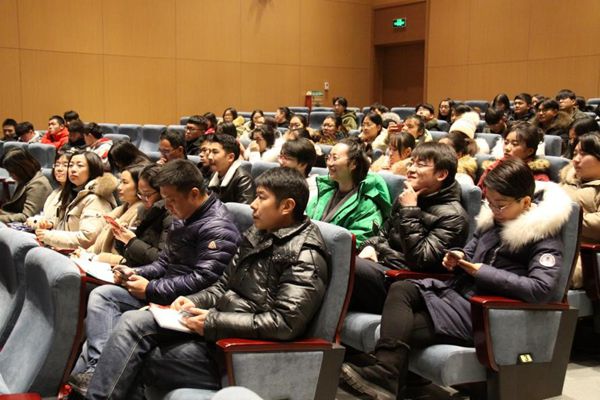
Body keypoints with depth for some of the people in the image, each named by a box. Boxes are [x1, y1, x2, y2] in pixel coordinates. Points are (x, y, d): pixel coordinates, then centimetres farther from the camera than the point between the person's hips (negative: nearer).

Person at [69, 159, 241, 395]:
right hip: (164, 291, 10)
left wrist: (151, 289, -18)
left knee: (125, 323, -21)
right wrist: (136, 273, 1)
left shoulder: (217, 227, -17)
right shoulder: (183, 218, 14)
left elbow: (203, 280, -24)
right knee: (101, 295, -4)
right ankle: (96, 366, -16)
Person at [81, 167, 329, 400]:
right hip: (222, 327, 8)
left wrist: (214, 322, -21)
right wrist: (194, 302, -3)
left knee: (133, 360, -11)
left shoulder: (304, 256, -15)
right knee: (133, 322, -11)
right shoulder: (257, 236, 11)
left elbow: (286, 323, -24)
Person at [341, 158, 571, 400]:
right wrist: (459, 258, 1)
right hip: (456, 290, 8)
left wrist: (485, 272, -20)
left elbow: (541, 289, -24)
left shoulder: (544, 236, -11)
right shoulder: (492, 219, 12)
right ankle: (385, 370, -31)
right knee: (400, 289, -18)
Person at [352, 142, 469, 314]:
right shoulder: (407, 197, 16)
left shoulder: (452, 216, -8)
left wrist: (410, 211, -14)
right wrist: (370, 246, 5)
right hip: (379, 264, 8)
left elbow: (420, 260, -17)